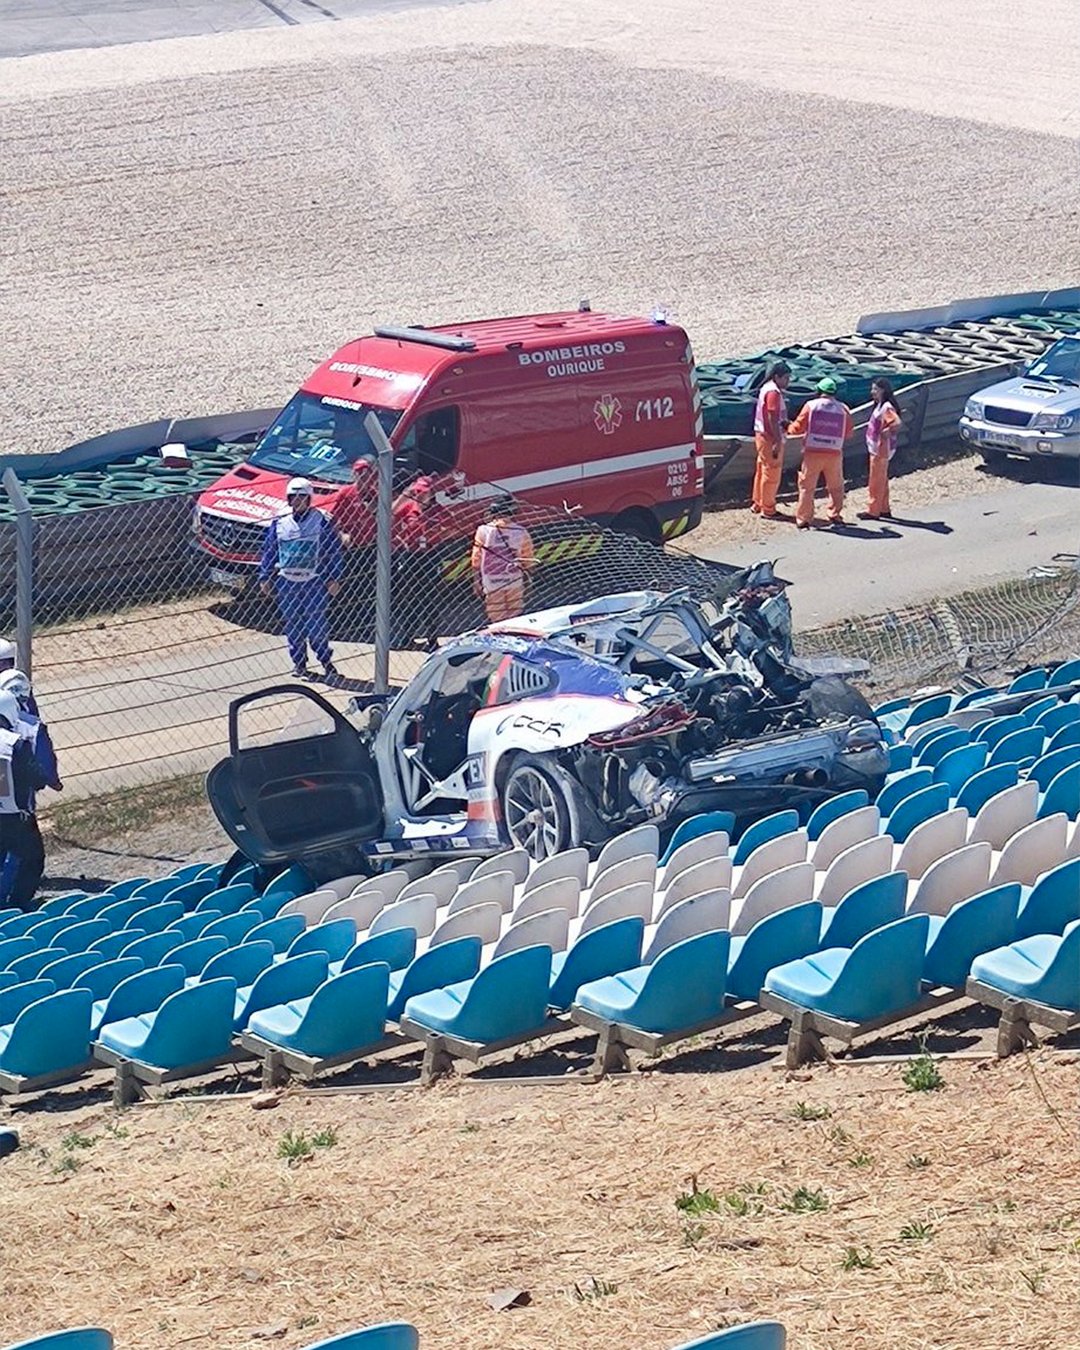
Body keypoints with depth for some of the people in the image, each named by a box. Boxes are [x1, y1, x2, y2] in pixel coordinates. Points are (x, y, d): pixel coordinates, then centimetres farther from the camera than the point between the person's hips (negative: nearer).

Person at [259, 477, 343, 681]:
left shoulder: (322, 521, -2)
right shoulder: (279, 522, 6)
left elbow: (334, 551, 1)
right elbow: (269, 551, 13)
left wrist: (333, 578, -4)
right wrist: (265, 577, 9)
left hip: (314, 581, -3)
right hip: (286, 582, 3)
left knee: (317, 623, -4)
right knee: (292, 625, 6)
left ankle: (325, 660, 12)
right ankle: (299, 663, 15)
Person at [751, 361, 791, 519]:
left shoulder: (766, 389, 13)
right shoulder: (773, 393, -19)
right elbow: (773, 420, -23)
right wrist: (777, 442, -23)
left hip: (762, 435, 10)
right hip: (770, 438, -10)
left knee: (762, 471, 19)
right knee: (772, 474, -2)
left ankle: (757, 504, 28)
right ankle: (768, 510, 4)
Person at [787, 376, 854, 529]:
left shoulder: (811, 405, -2)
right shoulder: (842, 409, 4)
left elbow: (798, 427, -1)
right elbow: (849, 432, 11)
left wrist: (789, 429, 20)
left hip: (813, 452, -2)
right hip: (835, 453, 2)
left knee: (807, 487, 5)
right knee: (836, 487, 17)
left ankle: (803, 519, 4)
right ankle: (835, 516, 16)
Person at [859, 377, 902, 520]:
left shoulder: (886, 407, -20)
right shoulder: (880, 405, 10)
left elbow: (896, 423, -34)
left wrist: (886, 433, -22)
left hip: (881, 449, -10)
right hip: (876, 448, 10)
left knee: (876, 481, -2)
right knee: (881, 480, 17)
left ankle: (873, 511, 4)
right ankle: (884, 509, 26)